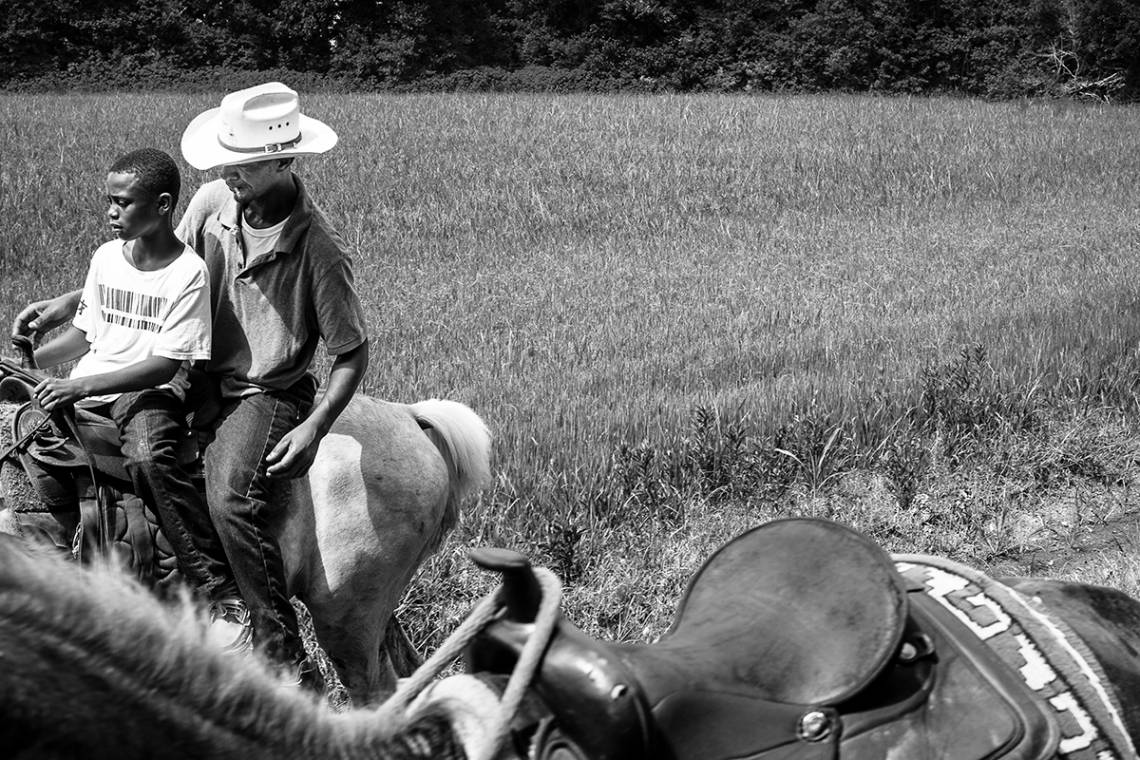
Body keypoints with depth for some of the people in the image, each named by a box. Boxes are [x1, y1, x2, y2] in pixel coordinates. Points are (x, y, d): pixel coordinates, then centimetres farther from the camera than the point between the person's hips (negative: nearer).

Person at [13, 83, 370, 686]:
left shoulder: (318, 249, -17)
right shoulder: (213, 202, -2)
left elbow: (352, 354, -8)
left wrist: (314, 427, -20)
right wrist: (68, 304, 10)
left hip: (268, 393, -6)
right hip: (196, 380, 7)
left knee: (231, 501, -31)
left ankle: (284, 657, -21)